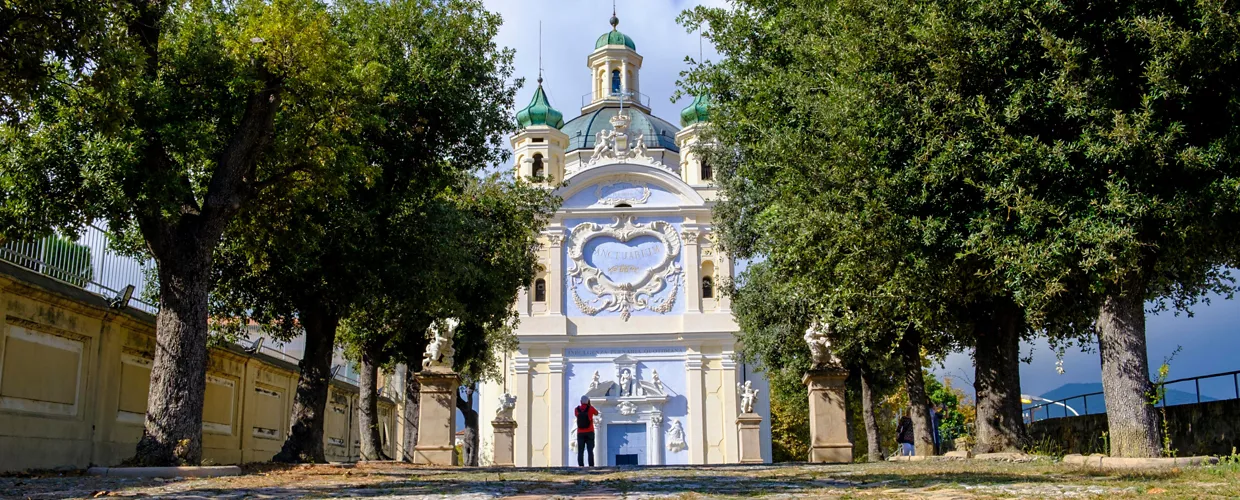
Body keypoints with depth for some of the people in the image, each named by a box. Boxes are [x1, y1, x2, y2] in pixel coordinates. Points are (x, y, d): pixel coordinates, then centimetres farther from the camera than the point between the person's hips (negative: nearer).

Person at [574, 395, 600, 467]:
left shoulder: (577, 410, 2)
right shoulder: (590, 408, -5)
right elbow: (596, 413, 16)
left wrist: (582, 406, 25)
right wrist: (590, 405, 19)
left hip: (580, 433, 1)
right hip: (589, 432, -1)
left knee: (580, 451, 1)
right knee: (590, 451, -2)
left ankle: (581, 466, -8)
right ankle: (591, 466, -10)